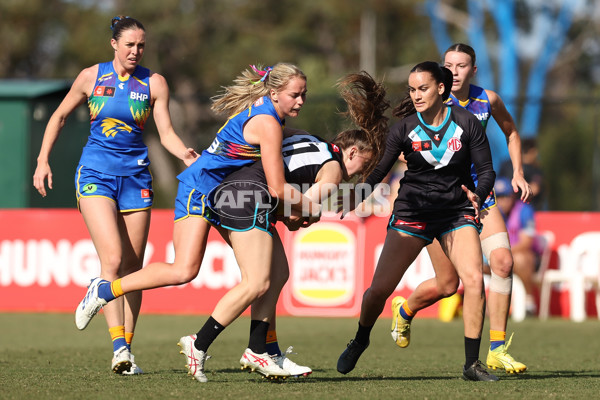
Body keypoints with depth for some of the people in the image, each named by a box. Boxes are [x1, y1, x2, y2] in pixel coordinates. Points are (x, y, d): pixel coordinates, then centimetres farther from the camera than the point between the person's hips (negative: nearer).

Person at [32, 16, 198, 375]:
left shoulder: (153, 83, 1)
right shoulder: (92, 76, 0)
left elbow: (166, 132, -4)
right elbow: (60, 117, 12)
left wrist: (186, 155, -24)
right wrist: (43, 161, 6)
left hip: (136, 176, 2)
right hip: (96, 173, -2)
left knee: (132, 267, 2)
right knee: (113, 258, -18)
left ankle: (127, 350, 11)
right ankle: (119, 347, -24)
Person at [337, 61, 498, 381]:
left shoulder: (466, 123, -8)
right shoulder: (404, 127, -8)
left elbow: (486, 169, -3)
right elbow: (377, 171, -7)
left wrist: (478, 194, -25)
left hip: (457, 212, 0)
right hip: (412, 211, 0)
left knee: (474, 280, -21)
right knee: (379, 289, -4)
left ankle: (472, 364, -9)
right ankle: (360, 341, 28)